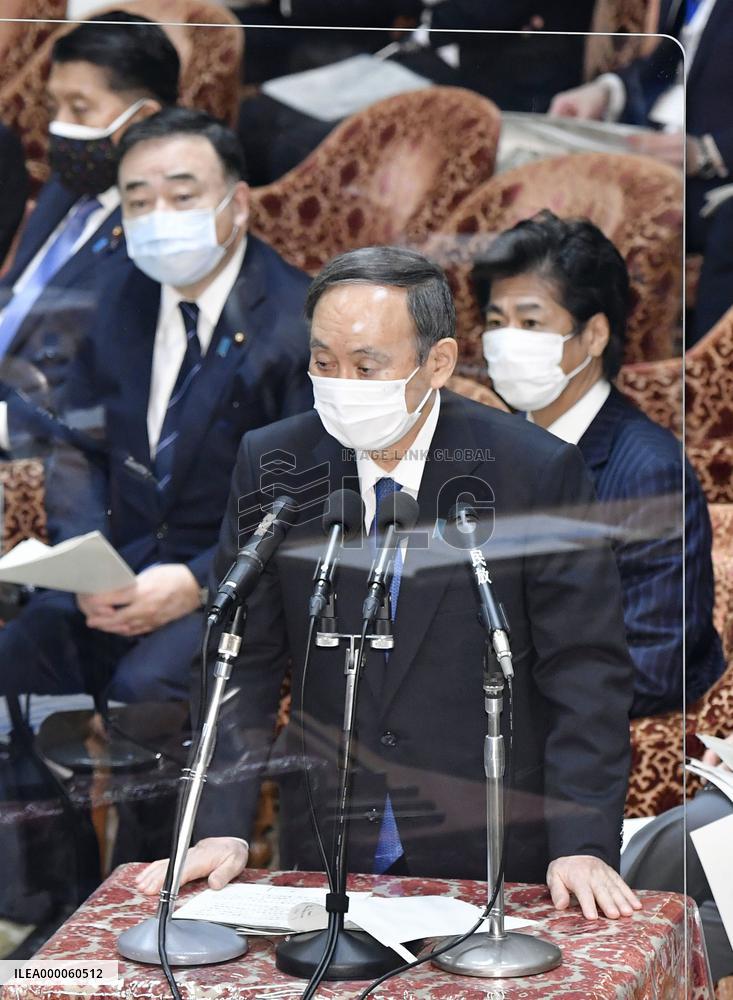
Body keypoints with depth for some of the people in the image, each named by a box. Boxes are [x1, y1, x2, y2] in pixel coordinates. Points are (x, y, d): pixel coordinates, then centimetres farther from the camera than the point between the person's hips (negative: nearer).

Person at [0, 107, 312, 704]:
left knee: (145, 684, -32)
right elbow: (76, 453, 12)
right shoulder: (118, 303, 11)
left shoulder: (300, 320, -7)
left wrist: (198, 582, -20)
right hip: (119, 574, 5)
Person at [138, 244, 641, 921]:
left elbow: (587, 673, -6)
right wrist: (223, 830, -7)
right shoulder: (272, 464, 0)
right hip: (323, 856, 2)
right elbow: (245, 662, 4)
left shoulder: (538, 471, -8)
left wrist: (582, 845, -16)